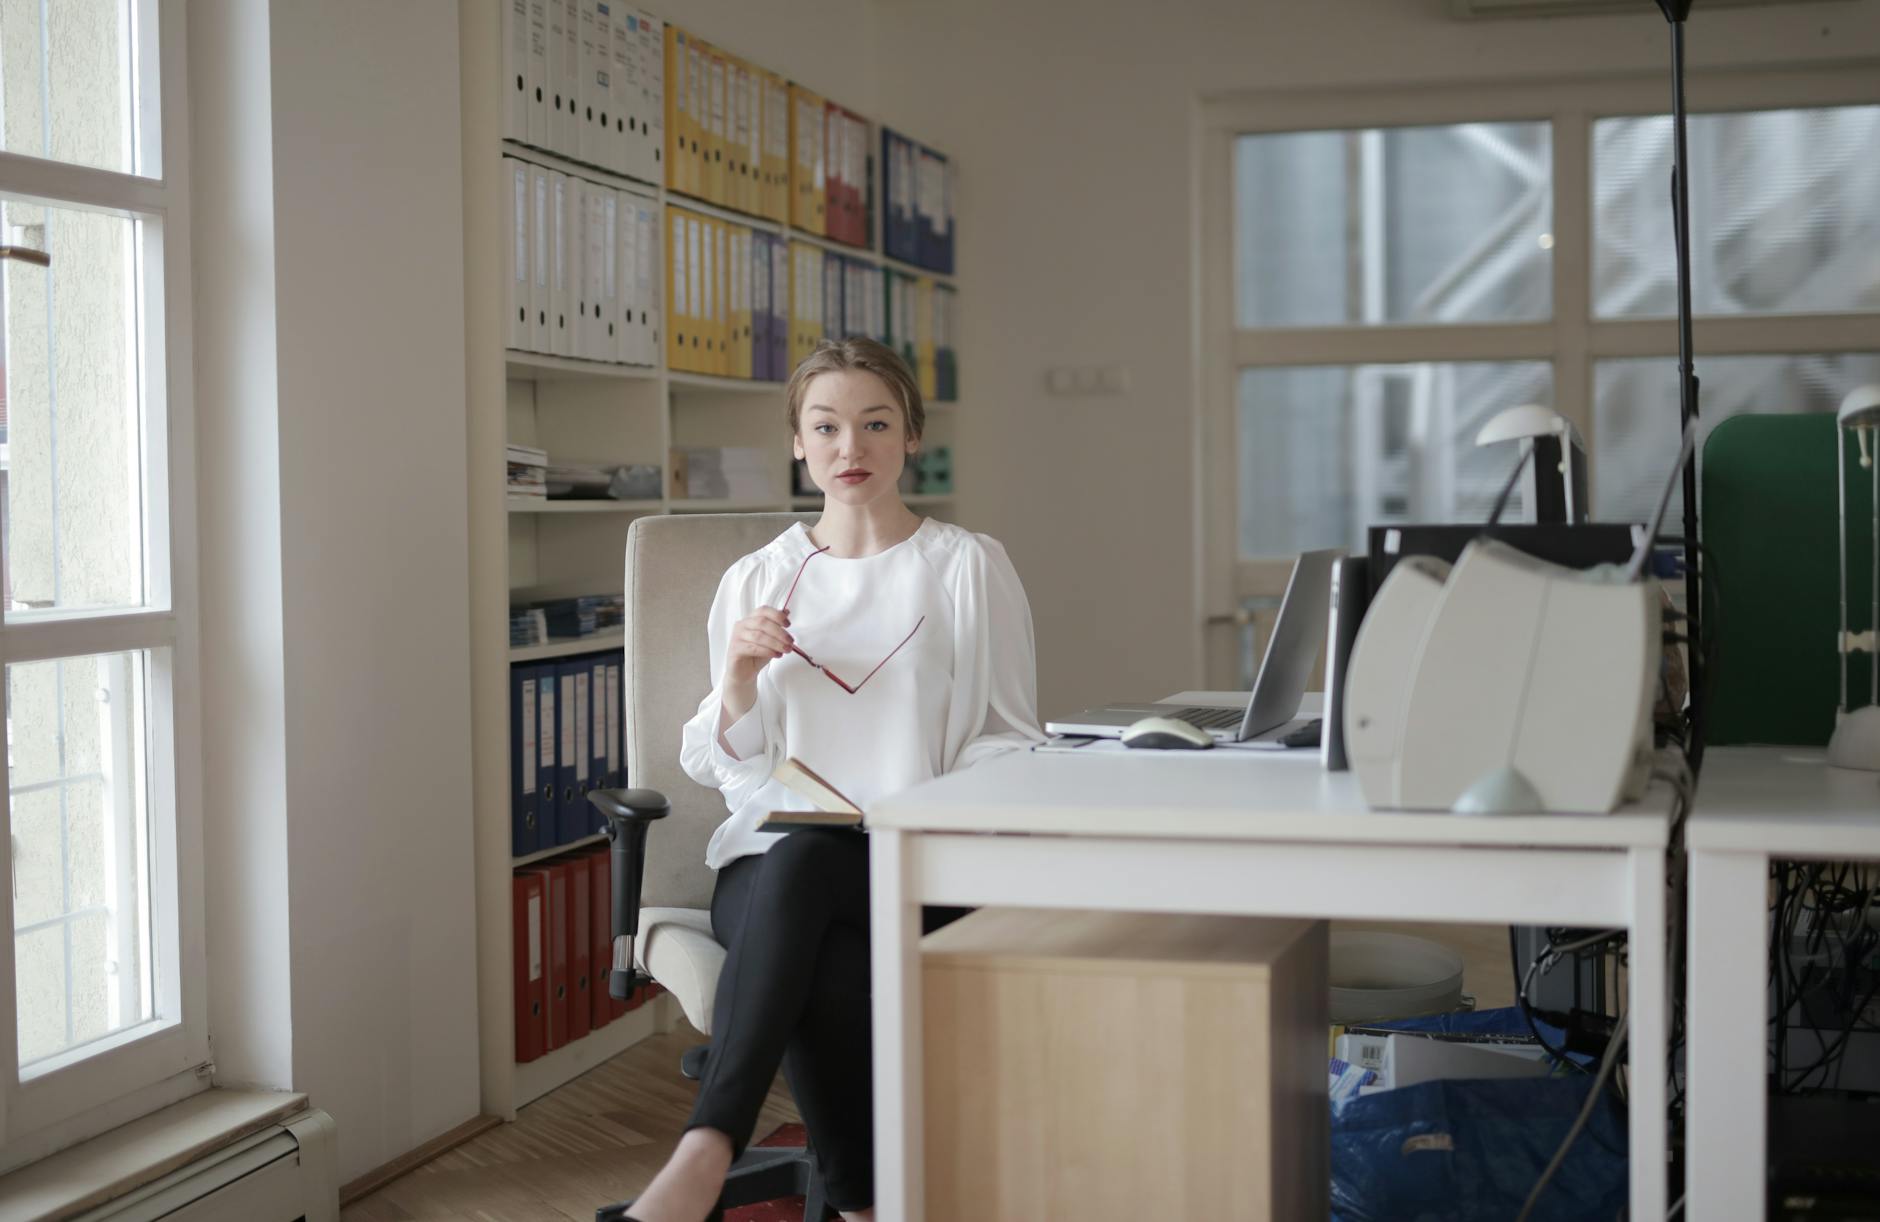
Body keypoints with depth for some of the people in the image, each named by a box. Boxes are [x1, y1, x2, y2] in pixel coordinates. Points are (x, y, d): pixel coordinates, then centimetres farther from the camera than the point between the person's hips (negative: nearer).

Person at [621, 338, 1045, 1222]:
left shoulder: (968, 568, 7)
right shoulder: (755, 580, 15)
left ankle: (707, 1148, -41)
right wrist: (741, 681, -7)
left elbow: (1006, 740, 6)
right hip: (774, 858, 2)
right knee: (822, 962, -37)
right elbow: (726, 768, 14)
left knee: (800, 863, -38)